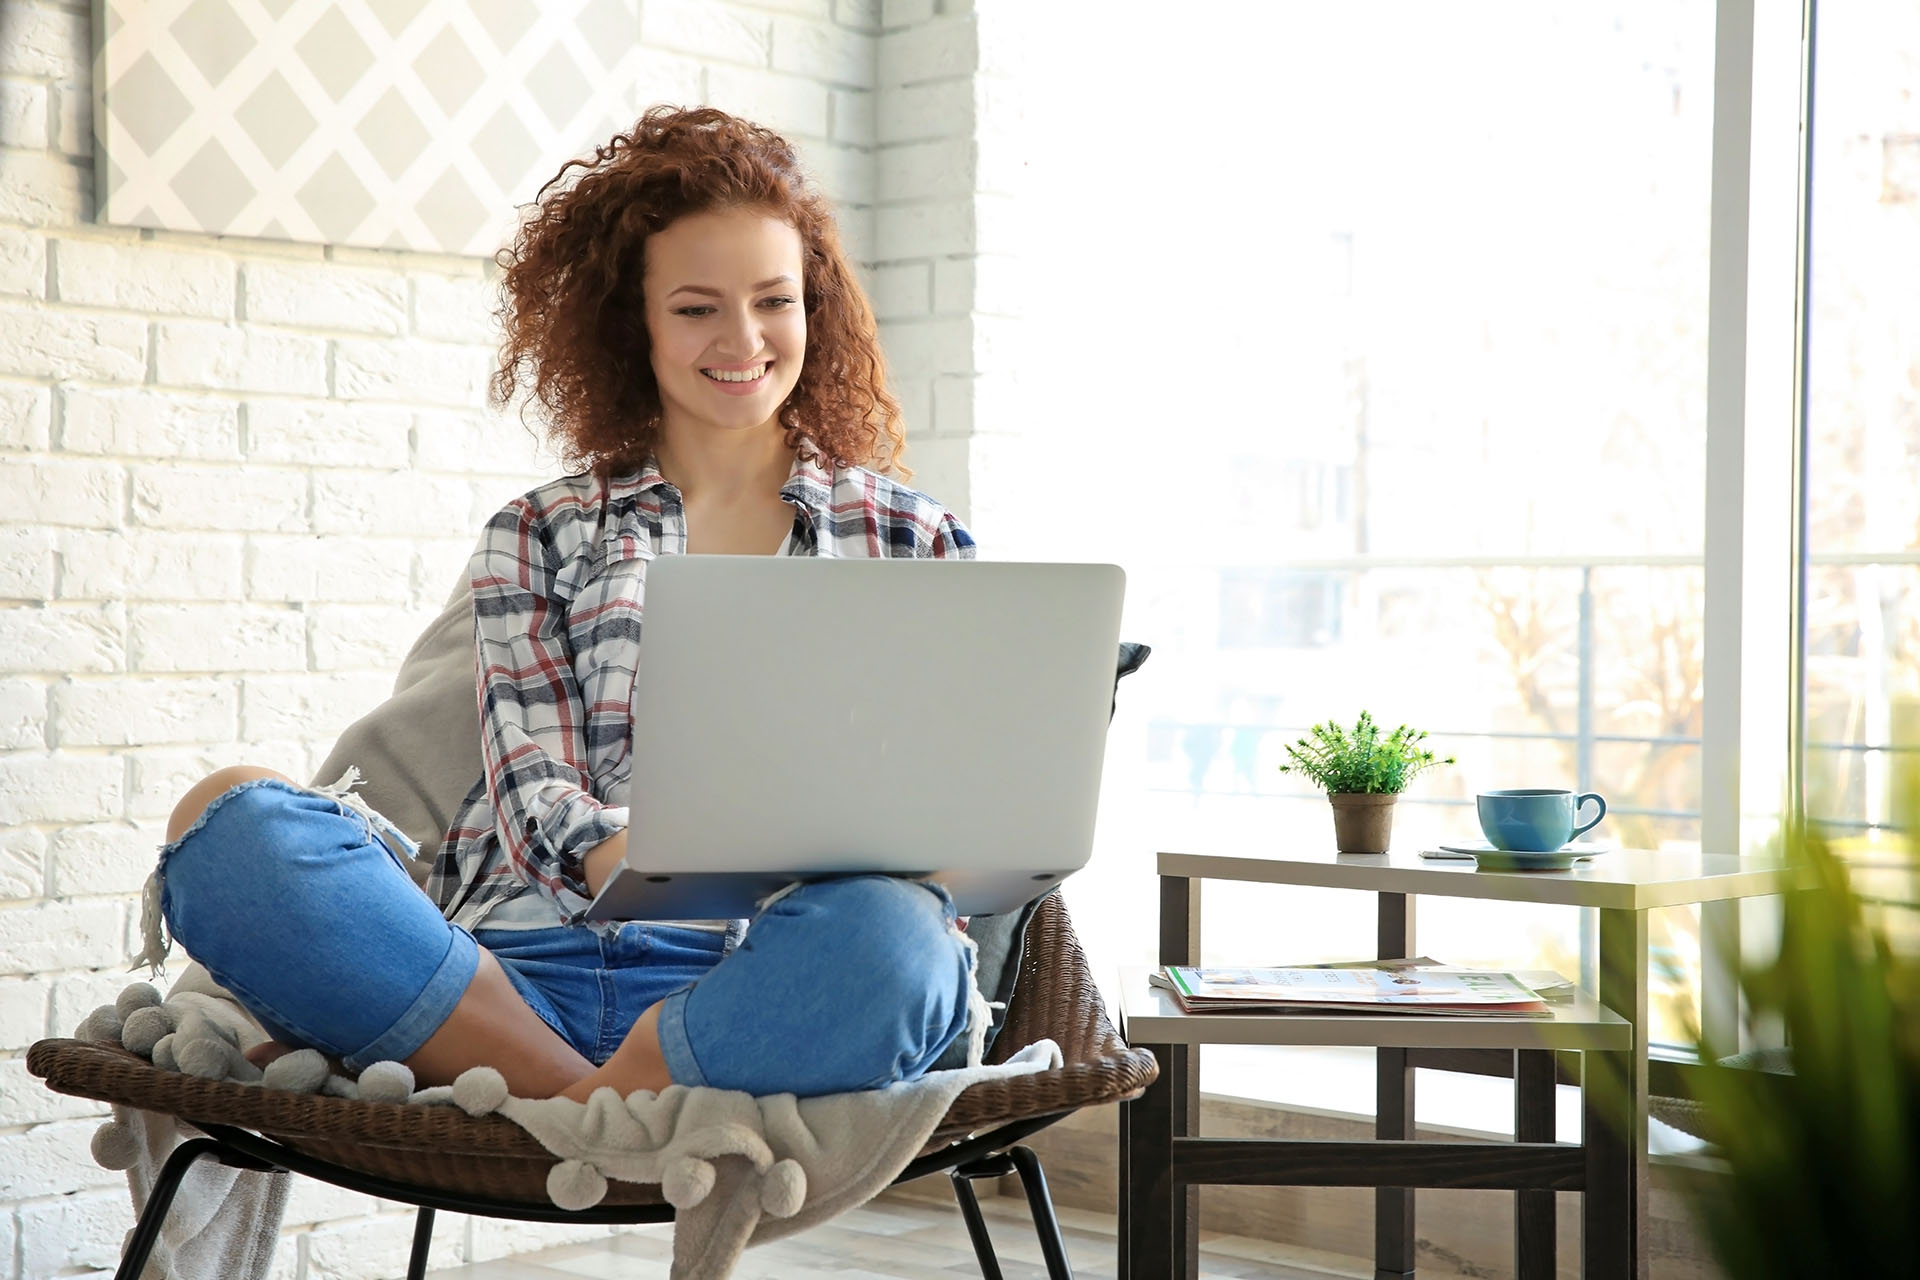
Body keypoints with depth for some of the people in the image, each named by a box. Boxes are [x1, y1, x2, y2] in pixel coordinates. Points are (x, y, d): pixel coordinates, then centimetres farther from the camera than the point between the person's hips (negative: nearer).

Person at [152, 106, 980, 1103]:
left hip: (756, 983, -1)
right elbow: (535, 794, 7)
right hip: (524, 967, 2)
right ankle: (578, 1101, -28)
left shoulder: (910, 538, 22)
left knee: (887, 932, -39)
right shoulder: (540, 537, 22)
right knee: (229, 821, -25)